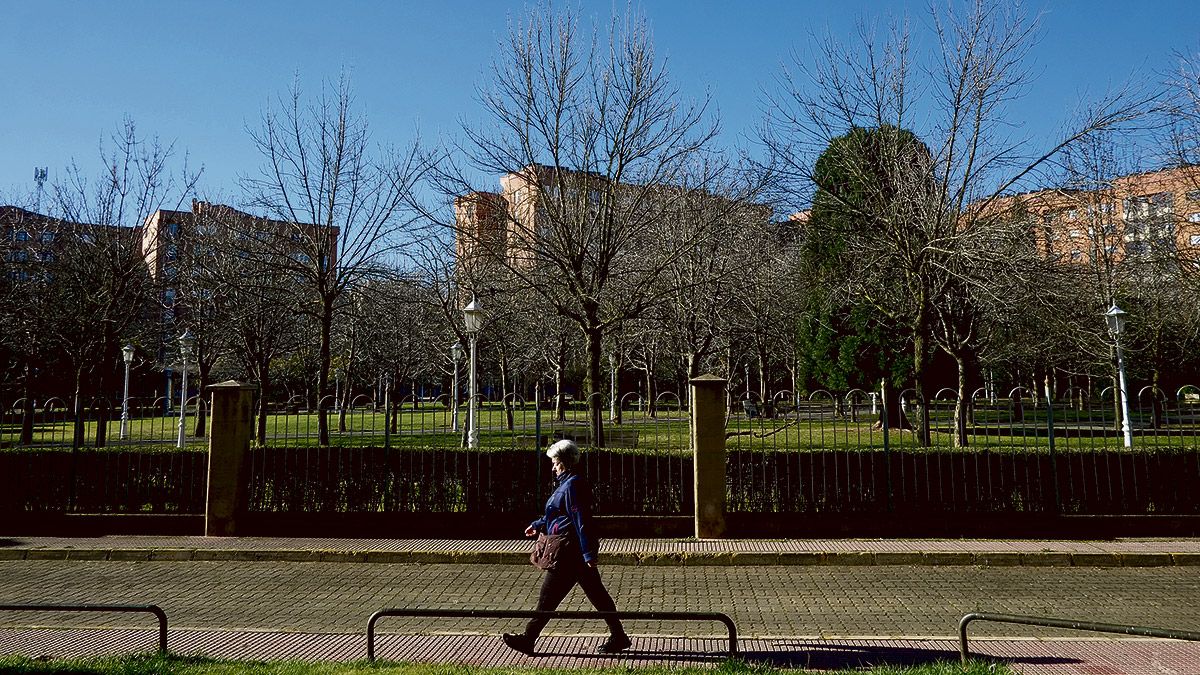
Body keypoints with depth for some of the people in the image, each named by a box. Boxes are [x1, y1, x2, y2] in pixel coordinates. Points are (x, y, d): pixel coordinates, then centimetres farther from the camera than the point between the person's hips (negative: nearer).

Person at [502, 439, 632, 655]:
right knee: (597, 594, 11)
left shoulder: (572, 485, -17)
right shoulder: (569, 484, 15)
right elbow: (560, 514, 28)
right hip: (577, 551, 10)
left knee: (548, 597, 0)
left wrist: (588, 553, -24)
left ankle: (528, 639, 10)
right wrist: (538, 525, 32)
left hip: (570, 552, -10)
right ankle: (618, 637, 15)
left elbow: (581, 520, -22)